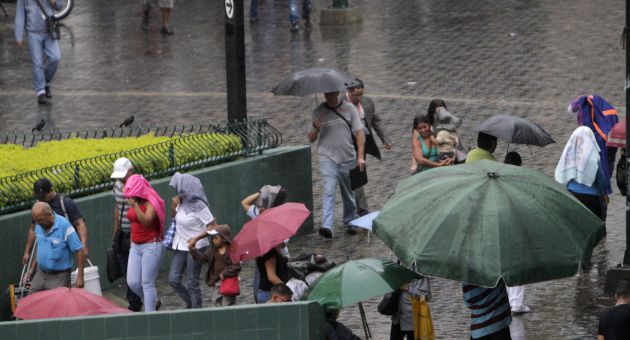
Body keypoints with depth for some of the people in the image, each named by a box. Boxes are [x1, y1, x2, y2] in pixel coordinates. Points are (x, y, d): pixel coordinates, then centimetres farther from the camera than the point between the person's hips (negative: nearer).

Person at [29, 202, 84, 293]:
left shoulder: (64, 226, -18)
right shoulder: (39, 226, 1)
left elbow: (79, 251, -15)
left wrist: (80, 276, -16)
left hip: (59, 277, -6)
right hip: (41, 274, 6)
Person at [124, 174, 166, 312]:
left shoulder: (150, 203, -14)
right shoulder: (133, 203, 9)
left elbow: (146, 221, -30)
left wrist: (135, 205, -36)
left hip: (151, 246, -8)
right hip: (136, 247, 8)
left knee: (147, 283, -6)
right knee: (133, 282, 2)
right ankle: (154, 301, 26)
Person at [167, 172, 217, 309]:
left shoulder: (199, 206, -18)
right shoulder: (182, 203, 3)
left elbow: (213, 225, -17)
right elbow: (174, 216, 21)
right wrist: (173, 205, 0)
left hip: (195, 248, -7)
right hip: (180, 246, 7)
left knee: (192, 282, 0)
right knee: (173, 279, 4)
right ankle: (191, 304, 24)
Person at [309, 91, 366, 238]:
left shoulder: (349, 108, 2)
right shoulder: (318, 112, 2)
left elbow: (359, 133, 2)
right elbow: (311, 139, 6)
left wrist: (360, 157, -6)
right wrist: (316, 128, -17)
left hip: (348, 159, 2)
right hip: (328, 158, -2)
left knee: (349, 195, 13)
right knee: (329, 192, -17)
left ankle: (349, 223, 30)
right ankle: (326, 226, -27)